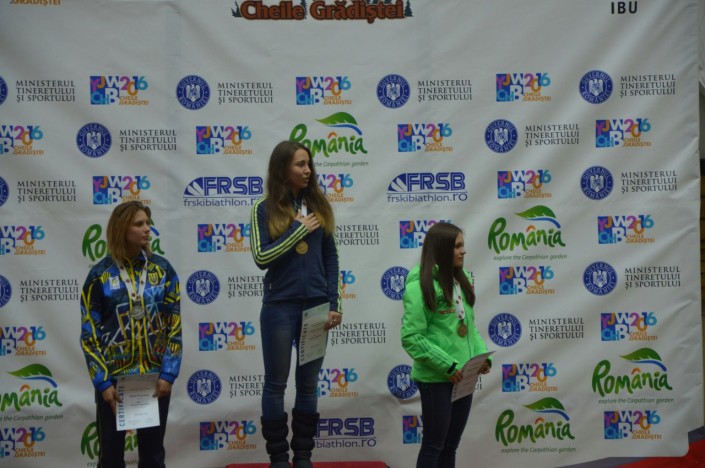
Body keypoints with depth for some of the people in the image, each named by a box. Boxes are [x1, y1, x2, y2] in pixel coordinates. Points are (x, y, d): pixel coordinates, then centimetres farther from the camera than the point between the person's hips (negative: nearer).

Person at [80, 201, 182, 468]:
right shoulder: (100, 274, -4)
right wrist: (103, 382, -10)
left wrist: (168, 373, -8)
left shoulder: (162, 269, 0)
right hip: (113, 378, -1)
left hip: (155, 376, 1)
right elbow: (89, 334, -3)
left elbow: (174, 326, 0)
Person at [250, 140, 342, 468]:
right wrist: (299, 229, -12)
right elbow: (261, 258, -11)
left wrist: (334, 303, 2)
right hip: (280, 306, -3)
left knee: (309, 383, 9)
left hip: (316, 305, 3)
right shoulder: (265, 208, -3)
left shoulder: (318, 204, 6)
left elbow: (330, 258, 8)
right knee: (276, 383, 5)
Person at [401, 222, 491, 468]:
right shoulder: (420, 286, -15)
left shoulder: (461, 279, 9)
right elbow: (411, 338, -18)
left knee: (450, 446, 15)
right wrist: (447, 366, -19)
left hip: (463, 376, 7)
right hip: (435, 378, -7)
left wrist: (482, 355, -1)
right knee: (434, 445, 3)